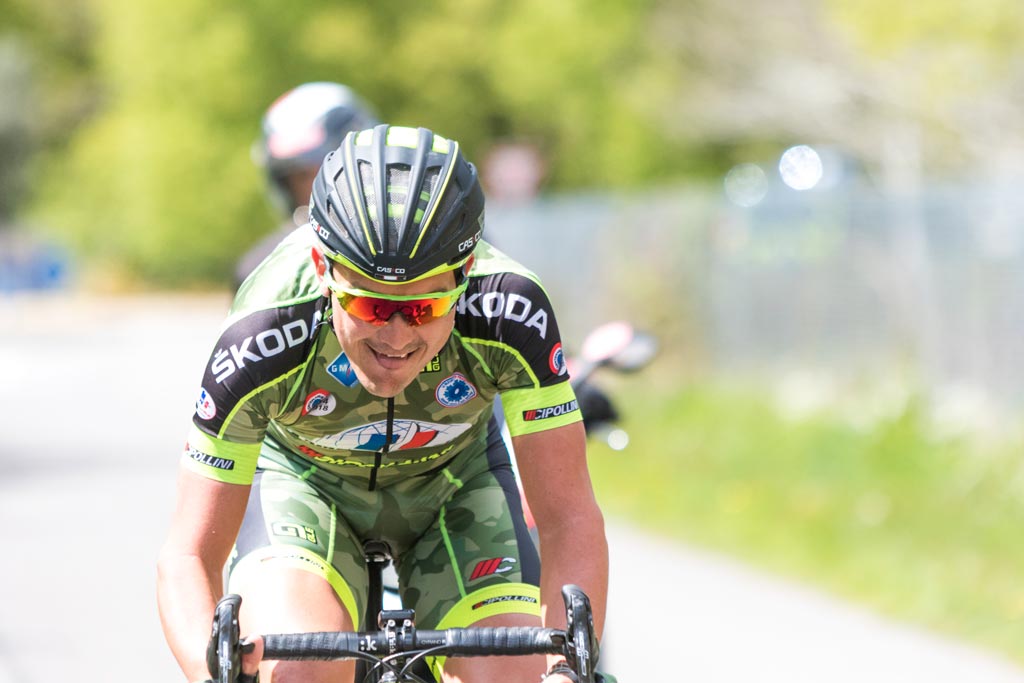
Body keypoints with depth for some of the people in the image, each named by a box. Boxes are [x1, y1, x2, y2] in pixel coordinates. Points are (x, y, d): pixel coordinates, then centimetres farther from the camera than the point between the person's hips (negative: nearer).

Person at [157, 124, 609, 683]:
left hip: (454, 479, 2)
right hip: (303, 475, -1)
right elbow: (189, 556, -31)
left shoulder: (510, 313, -34)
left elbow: (569, 521, -31)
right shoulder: (264, 338, -36)